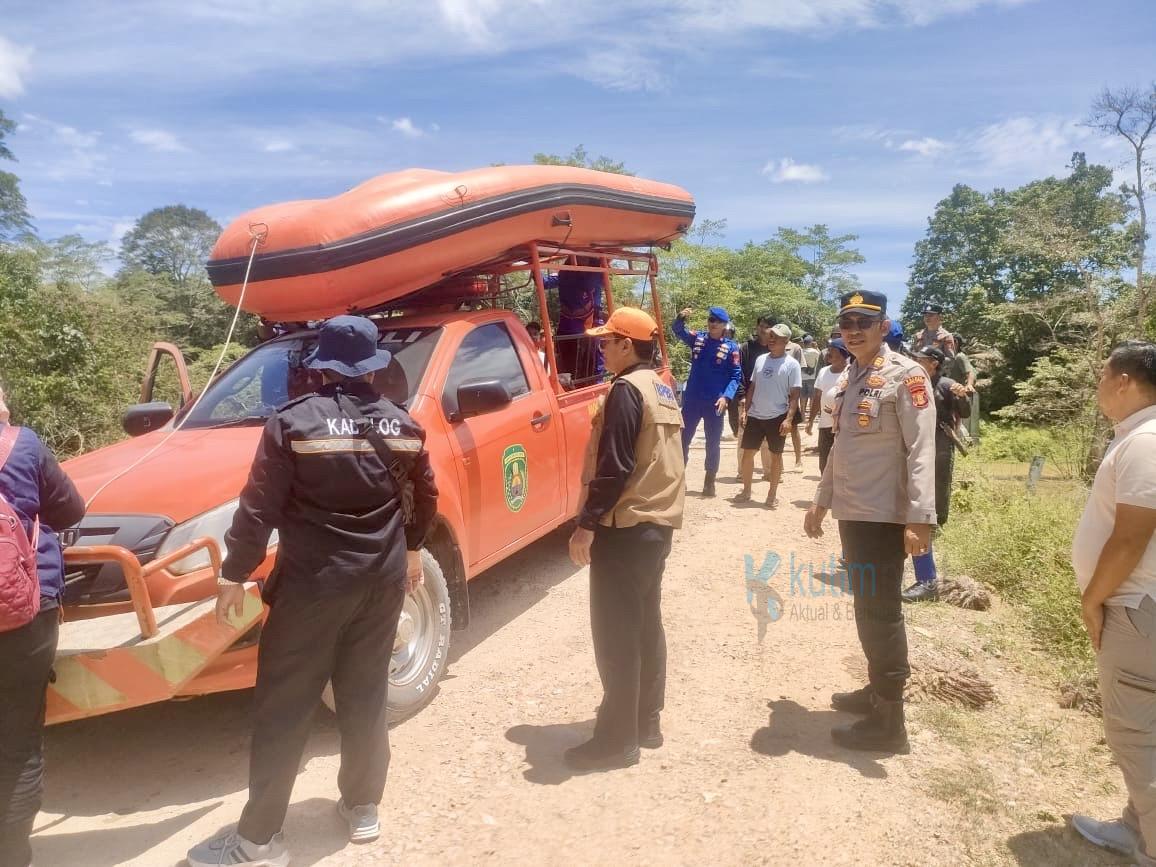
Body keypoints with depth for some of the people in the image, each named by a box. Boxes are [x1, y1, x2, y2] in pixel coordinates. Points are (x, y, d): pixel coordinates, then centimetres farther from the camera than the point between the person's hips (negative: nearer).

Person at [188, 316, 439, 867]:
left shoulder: (294, 423, -10)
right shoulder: (402, 424, 3)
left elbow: (258, 509, -11)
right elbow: (425, 497, 14)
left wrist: (234, 575, 0)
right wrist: (411, 548, 30)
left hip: (313, 583, -4)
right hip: (383, 580, 5)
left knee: (282, 709, 7)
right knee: (365, 699, 17)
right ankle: (362, 808, 30)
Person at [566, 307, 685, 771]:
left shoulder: (627, 390, -15)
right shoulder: (661, 388, 13)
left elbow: (614, 467, -21)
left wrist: (587, 524, -16)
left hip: (626, 526, -10)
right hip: (657, 522, 10)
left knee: (616, 633, -2)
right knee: (645, 625, 16)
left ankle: (617, 739, 7)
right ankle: (646, 721, 27)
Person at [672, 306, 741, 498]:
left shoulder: (731, 347, -4)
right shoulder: (697, 338, 4)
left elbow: (736, 376, -5)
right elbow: (678, 331, -8)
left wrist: (726, 397, -19)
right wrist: (681, 318, -29)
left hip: (715, 403, -2)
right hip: (692, 400, 2)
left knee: (713, 443, 8)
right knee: (683, 438, 7)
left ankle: (709, 483, 19)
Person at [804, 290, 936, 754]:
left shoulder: (905, 376, -11)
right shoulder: (848, 378, 13)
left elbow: (921, 451, -18)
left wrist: (919, 518, -24)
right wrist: (821, 501, 21)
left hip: (885, 516, -8)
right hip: (851, 512, 8)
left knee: (882, 613, -1)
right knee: (865, 608, 18)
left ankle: (889, 722, 11)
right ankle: (876, 690, 35)